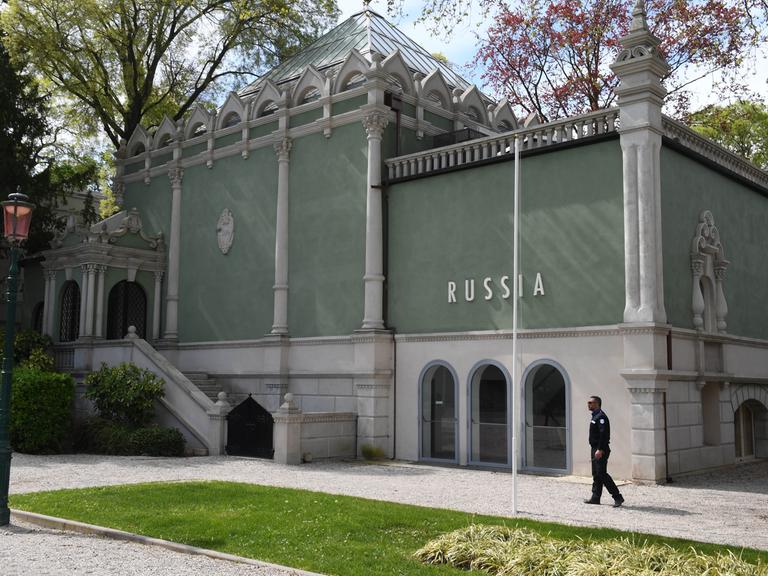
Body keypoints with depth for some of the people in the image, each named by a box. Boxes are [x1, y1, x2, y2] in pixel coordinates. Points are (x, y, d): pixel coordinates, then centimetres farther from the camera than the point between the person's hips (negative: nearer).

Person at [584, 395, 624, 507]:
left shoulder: (601, 417, -16)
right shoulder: (595, 416, 16)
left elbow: (603, 434, -24)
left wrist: (600, 450, -27)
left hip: (601, 450, -10)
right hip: (595, 449, 10)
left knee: (602, 474, -10)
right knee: (596, 474, 12)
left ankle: (618, 497, -6)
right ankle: (595, 497, 17)